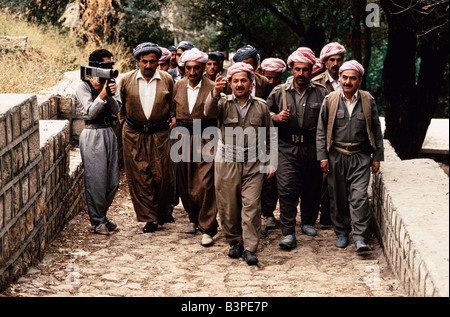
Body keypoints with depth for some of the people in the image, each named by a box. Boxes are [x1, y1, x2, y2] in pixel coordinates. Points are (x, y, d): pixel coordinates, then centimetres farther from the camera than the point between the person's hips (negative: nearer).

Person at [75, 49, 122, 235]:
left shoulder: (110, 83, 9)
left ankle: (102, 215, 25)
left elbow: (116, 110, 0)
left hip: (109, 133, 6)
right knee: (96, 180, -5)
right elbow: (90, 112, -14)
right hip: (92, 134, -6)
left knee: (113, 181, 9)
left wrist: (111, 95, -18)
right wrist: (102, 95, -24)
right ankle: (97, 221, 7)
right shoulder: (83, 87, -7)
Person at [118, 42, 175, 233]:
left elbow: (174, 105, 14)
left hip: (160, 134, 0)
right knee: (139, 176, -1)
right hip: (133, 135, 1)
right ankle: (150, 218, 7)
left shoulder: (167, 80, 1)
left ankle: (162, 212, 21)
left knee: (162, 175, -3)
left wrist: (171, 121, 7)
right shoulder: (127, 80, 1)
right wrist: (125, 122, 13)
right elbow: (121, 105, 15)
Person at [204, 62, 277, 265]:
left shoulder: (261, 106, 9)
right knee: (228, 206, 4)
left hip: (253, 164, 0)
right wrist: (215, 93, -39)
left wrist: (271, 162, 8)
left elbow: (270, 137, 15)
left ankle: (249, 249, -4)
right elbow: (209, 111, -20)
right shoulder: (224, 103, 4)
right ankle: (235, 242, 22)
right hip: (227, 162, 0)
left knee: (251, 205, -8)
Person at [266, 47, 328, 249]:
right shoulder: (279, 92, 6)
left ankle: (308, 222, 33)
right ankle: (288, 233, -9)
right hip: (287, 146, -1)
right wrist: (276, 117, -6)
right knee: (287, 188, -11)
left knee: (312, 187, 10)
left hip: (312, 147, 1)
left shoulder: (321, 93, 6)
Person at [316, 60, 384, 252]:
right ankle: (341, 233, 24)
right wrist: (322, 157, -1)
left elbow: (376, 130, 8)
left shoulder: (368, 101, 2)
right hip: (336, 155, 1)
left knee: (359, 197, -9)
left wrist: (377, 157, 6)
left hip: (360, 156, -1)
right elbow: (321, 130, 5)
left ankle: (360, 238, -7)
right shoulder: (330, 100, 2)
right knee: (338, 197, 8)